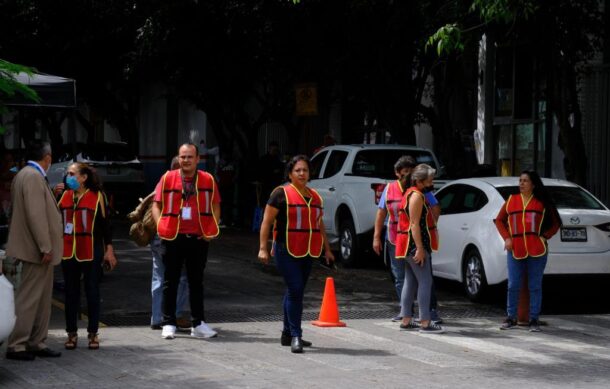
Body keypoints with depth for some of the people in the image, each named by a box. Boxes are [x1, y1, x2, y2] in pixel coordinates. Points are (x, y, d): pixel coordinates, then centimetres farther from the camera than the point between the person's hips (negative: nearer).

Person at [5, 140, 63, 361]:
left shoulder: (24, 175, 16)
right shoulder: (33, 177, -16)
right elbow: (36, 214, -22)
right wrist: (45, 247, -21)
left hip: (36, 249, 10)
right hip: (37, 250, -10)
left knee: (42, 298, 14)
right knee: (29, 298, -6)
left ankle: (37, 343, 19)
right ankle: (16, 345, -2)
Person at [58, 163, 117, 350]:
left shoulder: (97, 196, -1)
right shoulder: (65, 196, 10)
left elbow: (105, 224, 0)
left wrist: (109, 250, -3)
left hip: (91, 252, -3)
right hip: (68, 252, 4)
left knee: (92, 292, 3)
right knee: (71, 293, 6)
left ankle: (93, 333, 10)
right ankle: (72, 333, 13)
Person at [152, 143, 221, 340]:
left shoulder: (208, 180, 3)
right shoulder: (167, 178, 0)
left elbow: (215, 206, 9)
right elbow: (156, 205, 4)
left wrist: (212, 230, -2)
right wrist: (160, 226, -9)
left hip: (199, 238, 1)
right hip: (172, 237, -1)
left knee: (196, 281, 9)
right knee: (170, 281, 5)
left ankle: (198, 324, 16)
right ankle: (168, 324, 12)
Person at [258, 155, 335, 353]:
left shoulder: (314, 196, 14)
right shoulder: (281, 193, -5)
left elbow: (319, 224, 23)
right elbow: (267, 221, -6)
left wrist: (327, 249, 21)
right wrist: (263, 248, -12)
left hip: (307, 253, 6)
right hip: (287, 251, -6)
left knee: (296, 292, 11)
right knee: (295, 290, -14)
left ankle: (288, 334, 20)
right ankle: (295, 335, -13)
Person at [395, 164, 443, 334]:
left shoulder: (411, 194, 19)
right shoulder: (417, 196, -13)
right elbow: (414, 224, -20)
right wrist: (420, 248, -23)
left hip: (409, 247, 11)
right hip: (414, 245, -11)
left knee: (411, 282, 12)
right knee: (425, 282, -11)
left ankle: (406, 320, 14)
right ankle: (425, 322, -13)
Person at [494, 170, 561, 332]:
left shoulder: (542, 202, 5)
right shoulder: (511, 200, 9)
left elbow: (556, 223, 10)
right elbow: (499, 220, 17)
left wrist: (545, 236, -4)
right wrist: (506, 238, 4)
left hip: (536, 251, -2)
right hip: (515, 250, 2)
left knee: (535, 286, 3)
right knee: (513, 286, 4)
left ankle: (534, 319, 10)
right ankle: (511, 318, 15)